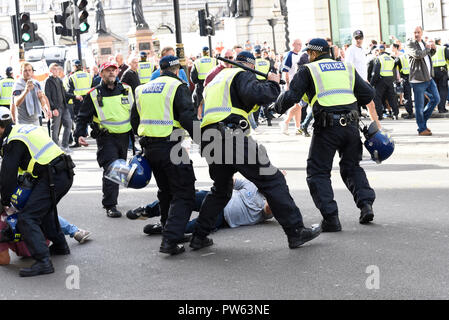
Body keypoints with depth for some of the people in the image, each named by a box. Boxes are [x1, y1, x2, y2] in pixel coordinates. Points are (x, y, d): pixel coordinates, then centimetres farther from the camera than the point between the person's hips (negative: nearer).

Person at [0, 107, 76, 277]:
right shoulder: (28, 128, 21)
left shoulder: (14, 141, -8)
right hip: (66, 175, 10)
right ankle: (60, 245, 43)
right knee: (45, 209, 31)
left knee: (26, 219, -12)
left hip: (53, 179, -10)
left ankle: (43, 261, -21)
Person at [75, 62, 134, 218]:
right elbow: (83, 117, 2)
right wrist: (79, 135, -11)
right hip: (106, 138, -5)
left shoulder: (126, 90, 8)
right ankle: (110, 206, -12)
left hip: (124, 136, 5)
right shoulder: (94, 95, -2)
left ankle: (109, 199, 32)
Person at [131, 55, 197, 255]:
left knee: (166, 190, 26)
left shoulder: (143, 89, 14)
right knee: (184, 194, -4)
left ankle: (167, 226, 42)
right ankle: (170, 239, -16)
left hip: (149, 147, 7)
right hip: (170, 147, -7)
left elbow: (134, 120, 21)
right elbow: (187, 118, -18)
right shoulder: (178, 87, -7)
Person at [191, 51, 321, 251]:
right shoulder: (242, 75, 5)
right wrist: (273, 84, 3)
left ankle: (199, 236, 24)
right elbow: (256, 94, -14)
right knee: (272, 181, -5)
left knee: (221, 190, 27)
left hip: (208, 142, 8)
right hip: (230, 136, -8)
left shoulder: (215, 81, 32)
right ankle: (296, 232, -9)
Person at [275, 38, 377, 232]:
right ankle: (366, 204, 4)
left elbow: (291, 96, -1)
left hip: (327, 127, -4)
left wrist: (276, 109, 18)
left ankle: (331, 218, -6)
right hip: (351, 125, 4)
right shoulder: (347, 68, 19)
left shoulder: (308, 70, 6)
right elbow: (368, 94, 17)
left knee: (318, 172, 5)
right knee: (352, 167, 22)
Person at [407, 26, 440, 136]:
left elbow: (429, 55, 32)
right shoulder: (410, 44, -9)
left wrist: (433, 49, 11)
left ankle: (423, 120, 25)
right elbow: (418, 55, -26)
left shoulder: (423, 43, 15)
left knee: (436, 99, 11)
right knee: (419, 105, -1)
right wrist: (427, 48, -9)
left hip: (429, 78, 8)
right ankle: (422, 129, 10)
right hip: (418, 79, -8)